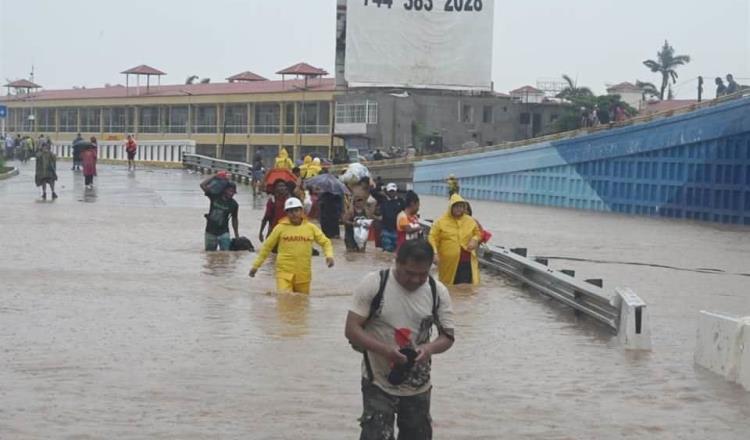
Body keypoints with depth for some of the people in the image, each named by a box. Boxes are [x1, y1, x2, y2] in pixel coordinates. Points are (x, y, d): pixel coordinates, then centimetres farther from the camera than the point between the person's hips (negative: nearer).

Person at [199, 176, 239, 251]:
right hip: (210, 232, 1)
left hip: (223, 233, -1)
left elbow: (234, 219, 8)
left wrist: (236, 235, 10)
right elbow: (202, 185, -10)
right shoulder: (214, 196, -5)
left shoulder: (234, 204, -4)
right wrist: (214, 177, -14)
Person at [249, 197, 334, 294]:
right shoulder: (281, 228, 1)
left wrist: (329, 255, -6)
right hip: (284, 272, -2)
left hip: (303, 274, 3)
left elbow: (325, 242, 14)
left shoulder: (310, 228, 6)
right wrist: (256, 265, 10)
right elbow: (267, 246, 9)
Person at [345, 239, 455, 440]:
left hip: (418, 385, 4)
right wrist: (385, 350, -29)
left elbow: (448, 336, 2)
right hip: (379, 382, -4)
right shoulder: (373, 284, -13)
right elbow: (351, 329, -14)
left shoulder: (437, 291, -4)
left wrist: (429, 348, -22)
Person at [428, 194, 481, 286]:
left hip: (466, 262, 2)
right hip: (448, 263, -1)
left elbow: (478, 233, 22)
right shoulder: (441, 221, -3)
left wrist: (475, 240, -1)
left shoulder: (470, 221, 8)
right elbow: (433, 238, -5)